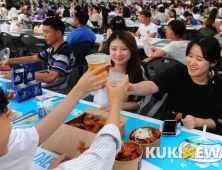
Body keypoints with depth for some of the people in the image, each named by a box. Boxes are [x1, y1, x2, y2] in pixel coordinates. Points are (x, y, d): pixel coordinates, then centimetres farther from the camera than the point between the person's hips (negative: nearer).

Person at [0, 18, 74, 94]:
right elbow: (32, 58, 20)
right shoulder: (52, 50, 8)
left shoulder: (64, 53, -22)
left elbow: (50, 78, -32)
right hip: (48, 89, 8)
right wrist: (9, 61, 13)